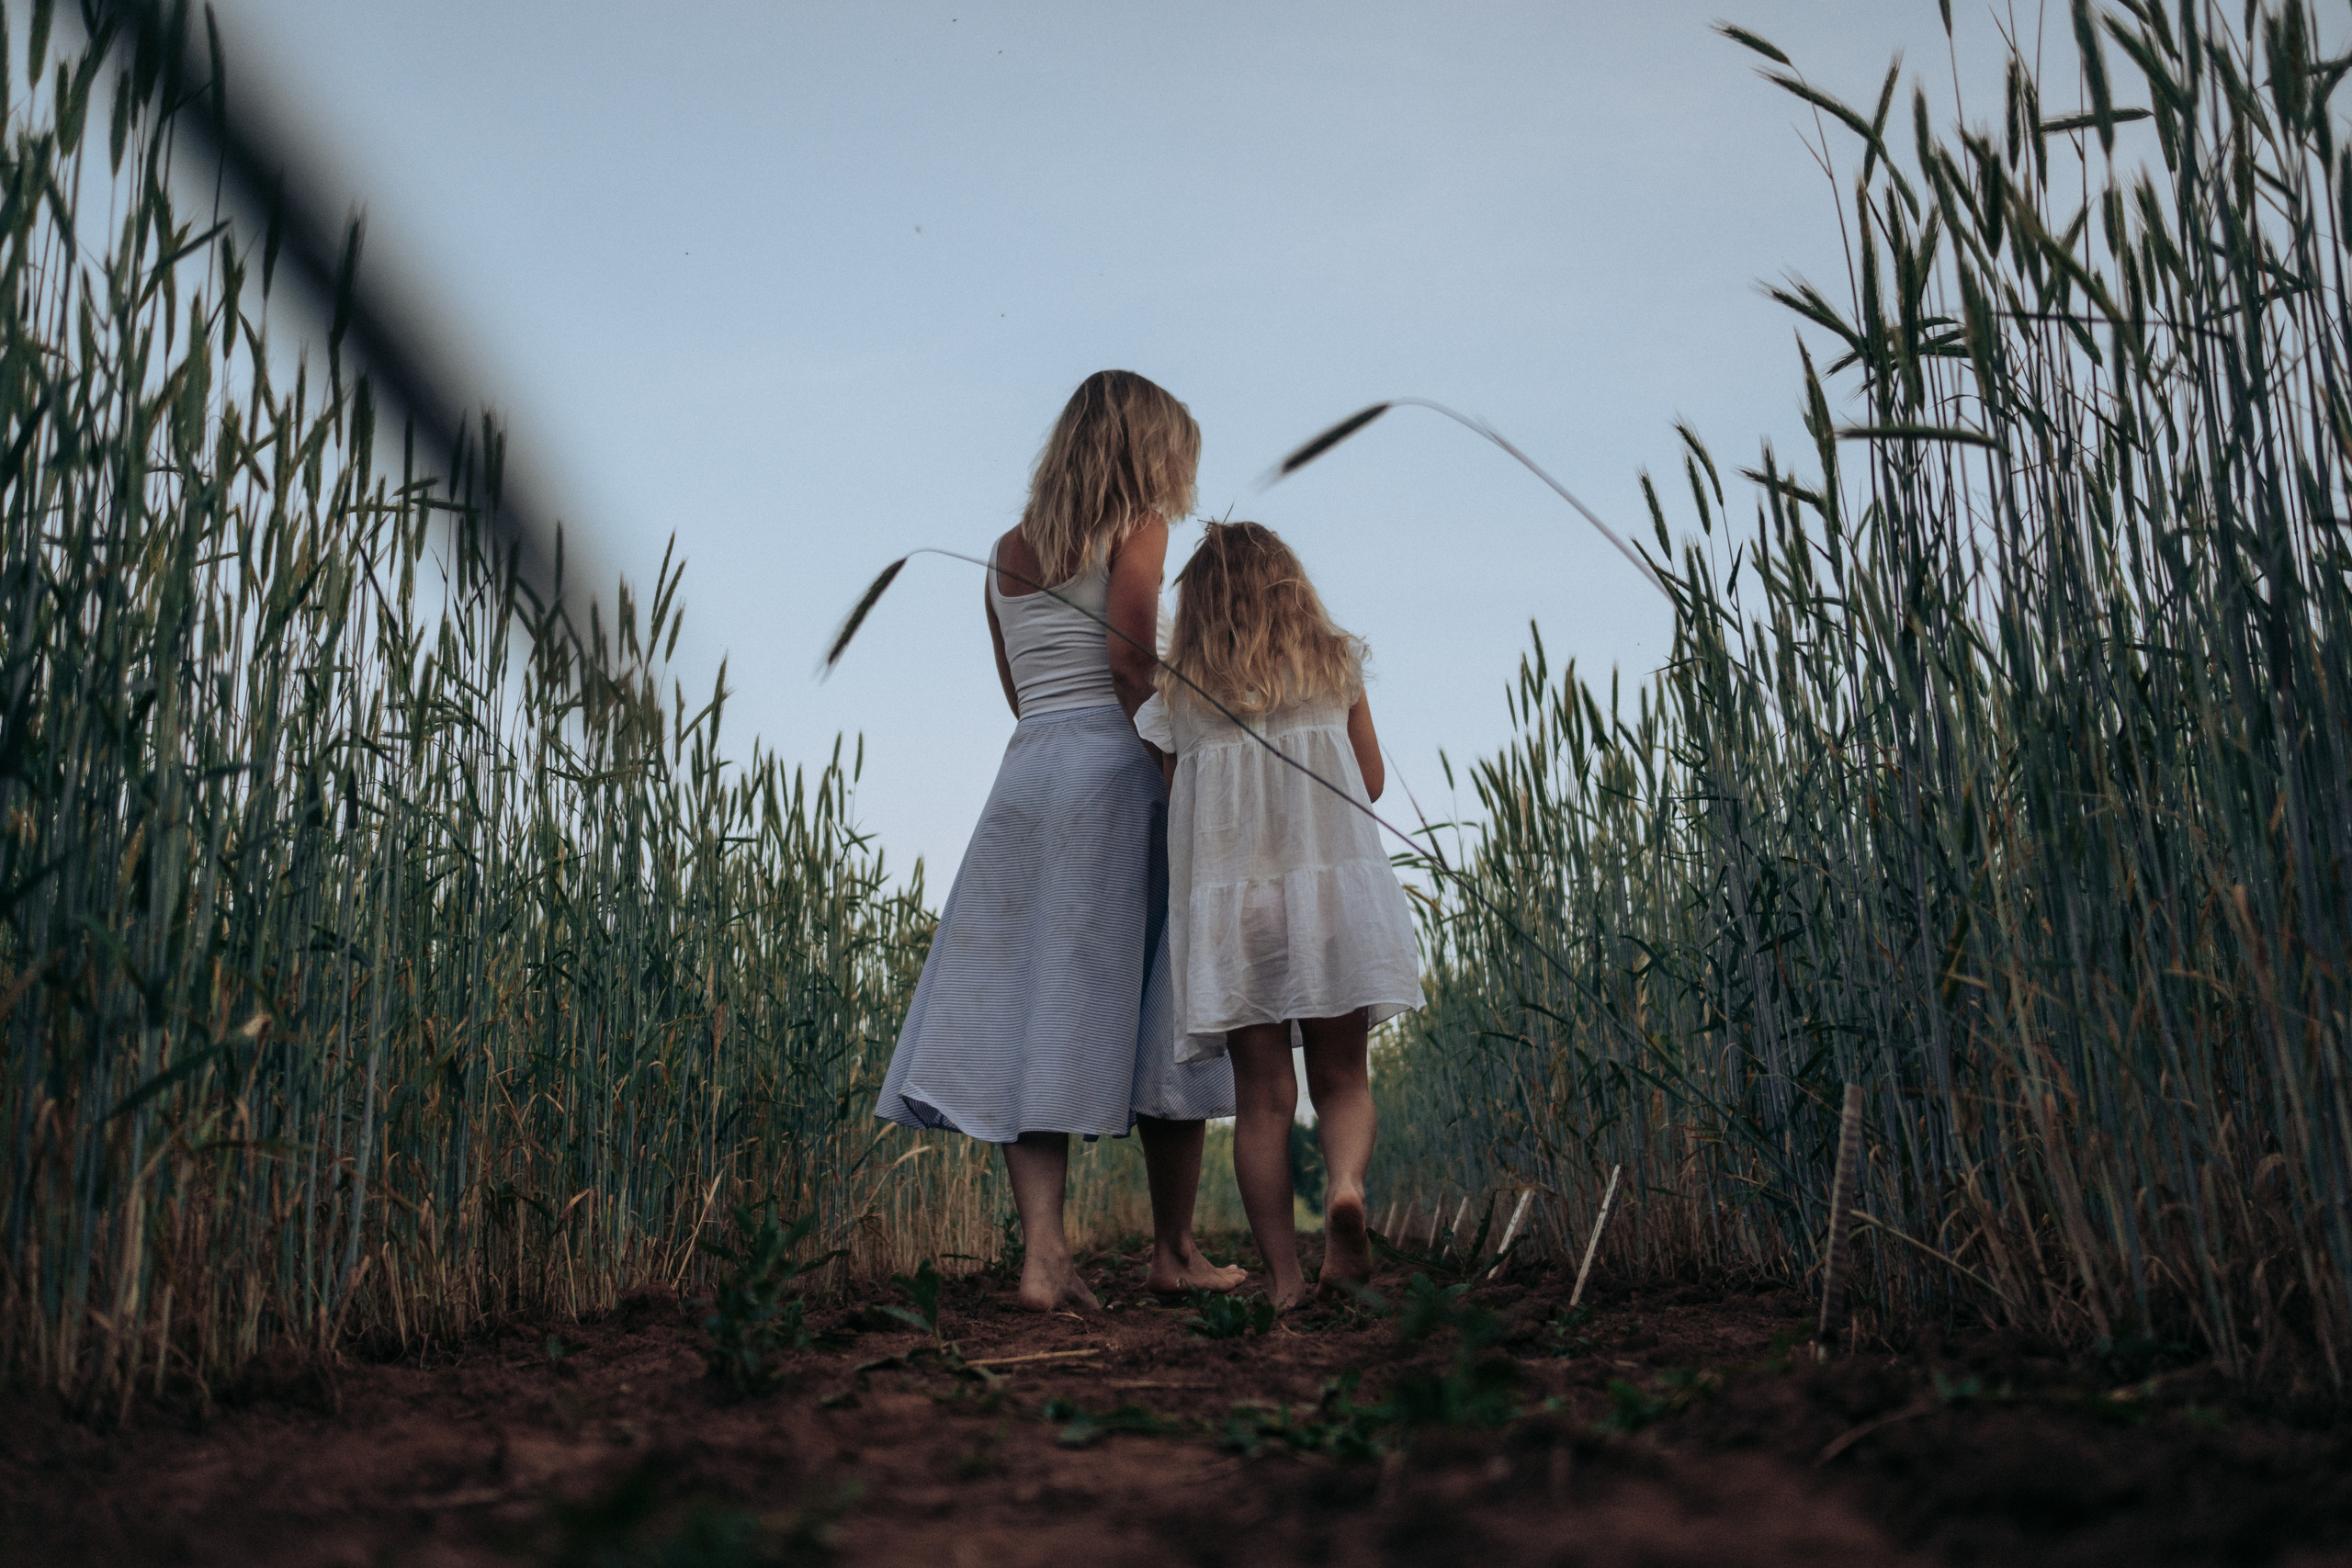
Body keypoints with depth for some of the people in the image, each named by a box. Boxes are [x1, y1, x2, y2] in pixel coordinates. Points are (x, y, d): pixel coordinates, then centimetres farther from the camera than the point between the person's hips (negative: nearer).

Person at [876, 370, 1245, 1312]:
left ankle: (1042, 1254, -9)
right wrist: (1167, 758, -2)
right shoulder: (1137, 528, 3)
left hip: (1025, 775, 5)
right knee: (1160, 1017, 4)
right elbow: (1130, 661, -9)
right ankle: (1174, 1252, 12)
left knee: (1035, 1017, 1)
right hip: (1116, 771, -5)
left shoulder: (1005, 556, 21)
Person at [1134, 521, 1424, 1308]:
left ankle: (1282, 1276, 1)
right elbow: (1369, 783, 14)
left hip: (1225, 902, 0)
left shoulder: (1175, 698, 4)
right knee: (1341, 1078, 9)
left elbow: (1174, 808, 7)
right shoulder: (1336, 666, 7)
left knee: (1262, 1094, 3)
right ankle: (1346, 1183, -20)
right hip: (1332, 885, 0)